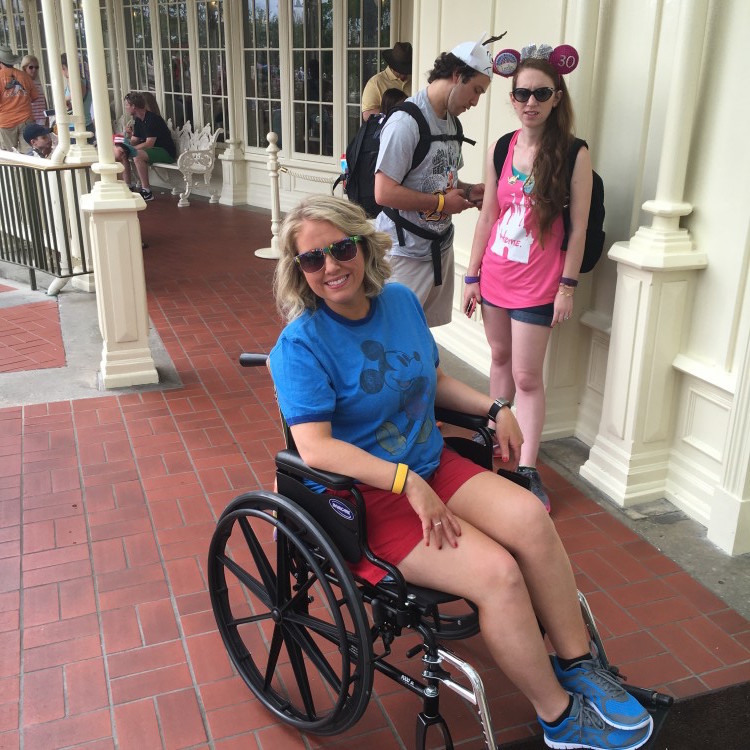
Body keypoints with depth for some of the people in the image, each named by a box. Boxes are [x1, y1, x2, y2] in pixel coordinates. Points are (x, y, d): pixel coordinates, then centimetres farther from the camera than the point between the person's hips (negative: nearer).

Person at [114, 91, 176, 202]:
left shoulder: (152, 119, -19)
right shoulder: (138, 121, 9)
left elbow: (149, 143, -25)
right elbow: (134, 141, 11)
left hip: (166, 152, -10)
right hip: (149, 150, 10)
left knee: (138, 155, -35)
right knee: (119, 152, 1)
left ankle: (146, 192, -27)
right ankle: (128, 187, 2)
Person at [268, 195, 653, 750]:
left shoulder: (401, 301, 5)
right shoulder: (300, 344, -15)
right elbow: (315, 447, -23)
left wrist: (495, 408, 5)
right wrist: (407, 482, -27)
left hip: (432, 466, 6)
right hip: (368, 497, -6)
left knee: (529, 516, -19)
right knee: (499, 573, -21)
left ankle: (576, 665, 1)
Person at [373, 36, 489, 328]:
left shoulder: (451, 121, 11)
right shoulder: (406, 122, -18)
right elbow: (384, 193, -24)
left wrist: (468, 190, 3)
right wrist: (442, 202, -16)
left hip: (440, 247, 8)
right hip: (405, 253, -8)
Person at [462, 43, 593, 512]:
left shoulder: (574, 154, -10)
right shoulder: (500, 150, 2)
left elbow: (578, 227, -7)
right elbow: (488, 216, 6)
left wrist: (567, 286, -8)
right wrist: (473, 275, 6)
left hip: (537, 282, -4)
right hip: (495, 274, 4)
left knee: (527, 376, -1)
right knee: (500, 356, 18)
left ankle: (528, 469, 10)